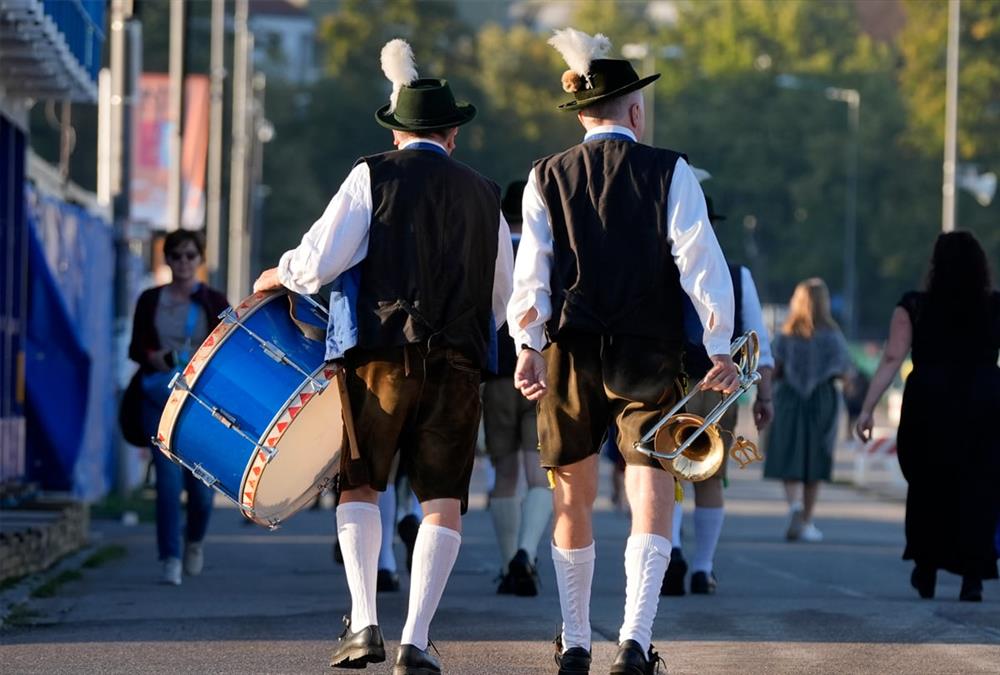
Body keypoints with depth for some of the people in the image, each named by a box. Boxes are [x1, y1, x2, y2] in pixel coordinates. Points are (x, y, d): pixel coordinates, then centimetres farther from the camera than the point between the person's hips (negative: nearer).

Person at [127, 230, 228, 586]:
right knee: (168, 478, -12)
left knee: (201, 483, -1)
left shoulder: (214, 302, 7)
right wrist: (153, 356, -12)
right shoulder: (150, 300, 9)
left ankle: (195, 539, 30)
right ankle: (170, 559, -7)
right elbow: (135, 347, 9)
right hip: (160, 397, 0)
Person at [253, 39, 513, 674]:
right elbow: (504, 297, 20)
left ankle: (364, 622, -3)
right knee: (444, 500, 4)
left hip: (381, 353, -2)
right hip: (459, 364, 2)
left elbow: (320, 261, -7)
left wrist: (280, 275, 12)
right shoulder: (485, 196, 14)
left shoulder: (374, 176, 2)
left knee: (359, 484, 11)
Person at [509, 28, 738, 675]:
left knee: (574, 500, 14)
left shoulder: (548, 178, 6)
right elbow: (702, 263, -7)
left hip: (569, 354, 3)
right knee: (651, 499, -6)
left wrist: (528, 347, -7)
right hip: (650, 356, -2)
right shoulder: (670, 173, -1)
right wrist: (721, 350, -6)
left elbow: (532, 272, -3)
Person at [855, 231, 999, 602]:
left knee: (927, 488, 16)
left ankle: (926, 570, 23)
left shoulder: (914, 308, -1)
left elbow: (891, 359, -7)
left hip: (928, 405, 1)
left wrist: (868, 408, -9)